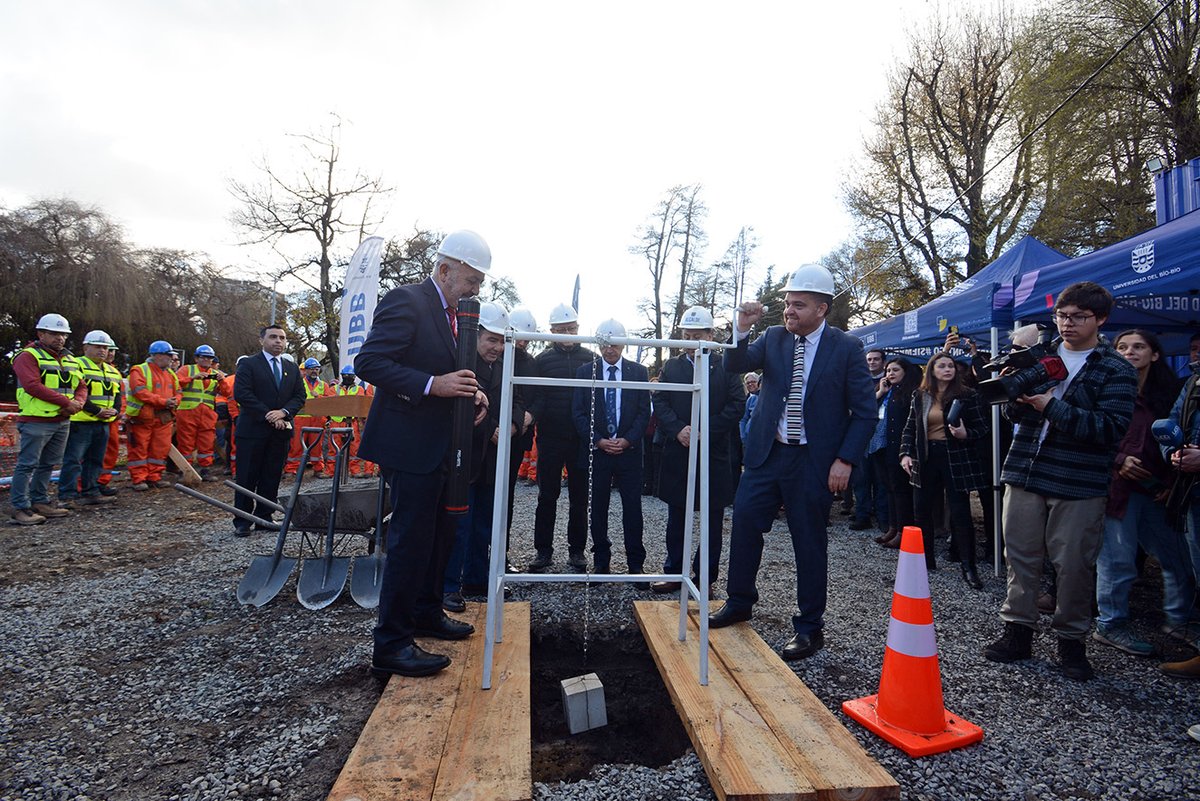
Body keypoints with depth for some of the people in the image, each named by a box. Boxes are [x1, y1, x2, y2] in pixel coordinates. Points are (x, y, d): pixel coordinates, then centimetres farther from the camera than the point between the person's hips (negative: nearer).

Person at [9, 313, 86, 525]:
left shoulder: (70, 360, 17)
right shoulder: (28, 356, -6)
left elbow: (82, 386, 16)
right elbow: (33, 386, -19)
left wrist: (78, 402, -7)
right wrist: (66, 402, -19)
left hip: (62, 421, 7)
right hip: (36, 421, -7)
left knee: (48, 464, 14)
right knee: (27, 464, -4)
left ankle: (40, 502, 24)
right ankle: (21, 508, 2)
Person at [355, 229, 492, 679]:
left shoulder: (453, 313, 14)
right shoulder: (406, 301, -14)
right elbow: (368, 362, -21)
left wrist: (471, 392, 1)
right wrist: (432, 385, -29)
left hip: (440, 445, 10)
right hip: (409, 443, -10)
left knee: (440, 532, 19)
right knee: (411, 538, -4)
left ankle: (426, 613, 37)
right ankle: (391, 645, 10)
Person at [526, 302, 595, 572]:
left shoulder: (591, 359, 5)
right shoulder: (542, 359, 5)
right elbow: (536, 397, -1)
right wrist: (530, 414, -22)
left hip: (582, 439, 1)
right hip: (551, 438, 0)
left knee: (579, 497, 9)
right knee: (547, 496, 6)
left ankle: (577, 549, 21)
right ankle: (543, 550, 17)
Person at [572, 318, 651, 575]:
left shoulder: (639, 372, 5)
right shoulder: (585, 371, 4)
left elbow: (644, 412, 2)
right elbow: (579, 412, 1)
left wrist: (628, 440, -11)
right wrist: (598, 441, -10)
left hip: (629, 449, 0)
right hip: (595, 449, 1)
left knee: (632, 508, 2)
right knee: (598, 509, 7)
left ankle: (636, 563, 13)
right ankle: (601, 561, 20)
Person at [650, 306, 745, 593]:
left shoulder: (726, 367, 0)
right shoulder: (671, 367, 8)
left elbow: (737, 405, -7)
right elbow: (659, 402, 2)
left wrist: (705, 430, -16)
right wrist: (678, 429, -15)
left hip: (714, 454, -2)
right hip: (677, 453, 2)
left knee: (713, 519, 7)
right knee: (676, 517, 11)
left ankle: (705, 576, 19)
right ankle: (674, 572, 22)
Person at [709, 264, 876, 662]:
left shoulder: (846, 348, -6)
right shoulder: (773, 337, 4)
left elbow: (864, 412, -5)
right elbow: (735, 365, -6)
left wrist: (845, 460, -12)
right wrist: (742, 329, -21)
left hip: (813, 461, -4)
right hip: (767, 453, 4)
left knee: (810, 543, 7)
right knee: (744, 523, 7)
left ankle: (809, 626, 24)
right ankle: (739, 602, 28)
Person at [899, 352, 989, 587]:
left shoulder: (967, 395, -2)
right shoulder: (920, 396, 7)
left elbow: (982, 427, 0)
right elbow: (910, 428, 10)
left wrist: (966, 434, -20)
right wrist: (905, 453, -2)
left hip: (956, 459, -4)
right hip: (926, 458, 4)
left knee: (960, 513, -3)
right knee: (923, 510, 9)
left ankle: (968, 568, 8)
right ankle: (926, 558, 24)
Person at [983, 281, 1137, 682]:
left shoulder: (1117, 370, 0)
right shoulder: (1040, 356, 10)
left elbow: (1113, 427, -12)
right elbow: (1013, 412, 8)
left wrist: (1053, 407, -21)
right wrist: (1015, 392, -14)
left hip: (1078, 484, -3)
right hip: (1024, 473, 3)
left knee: (1073, 565, 5)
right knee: (1020, 557, 9)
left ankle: (1071, 641, 22)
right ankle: (1018, 630, 21)